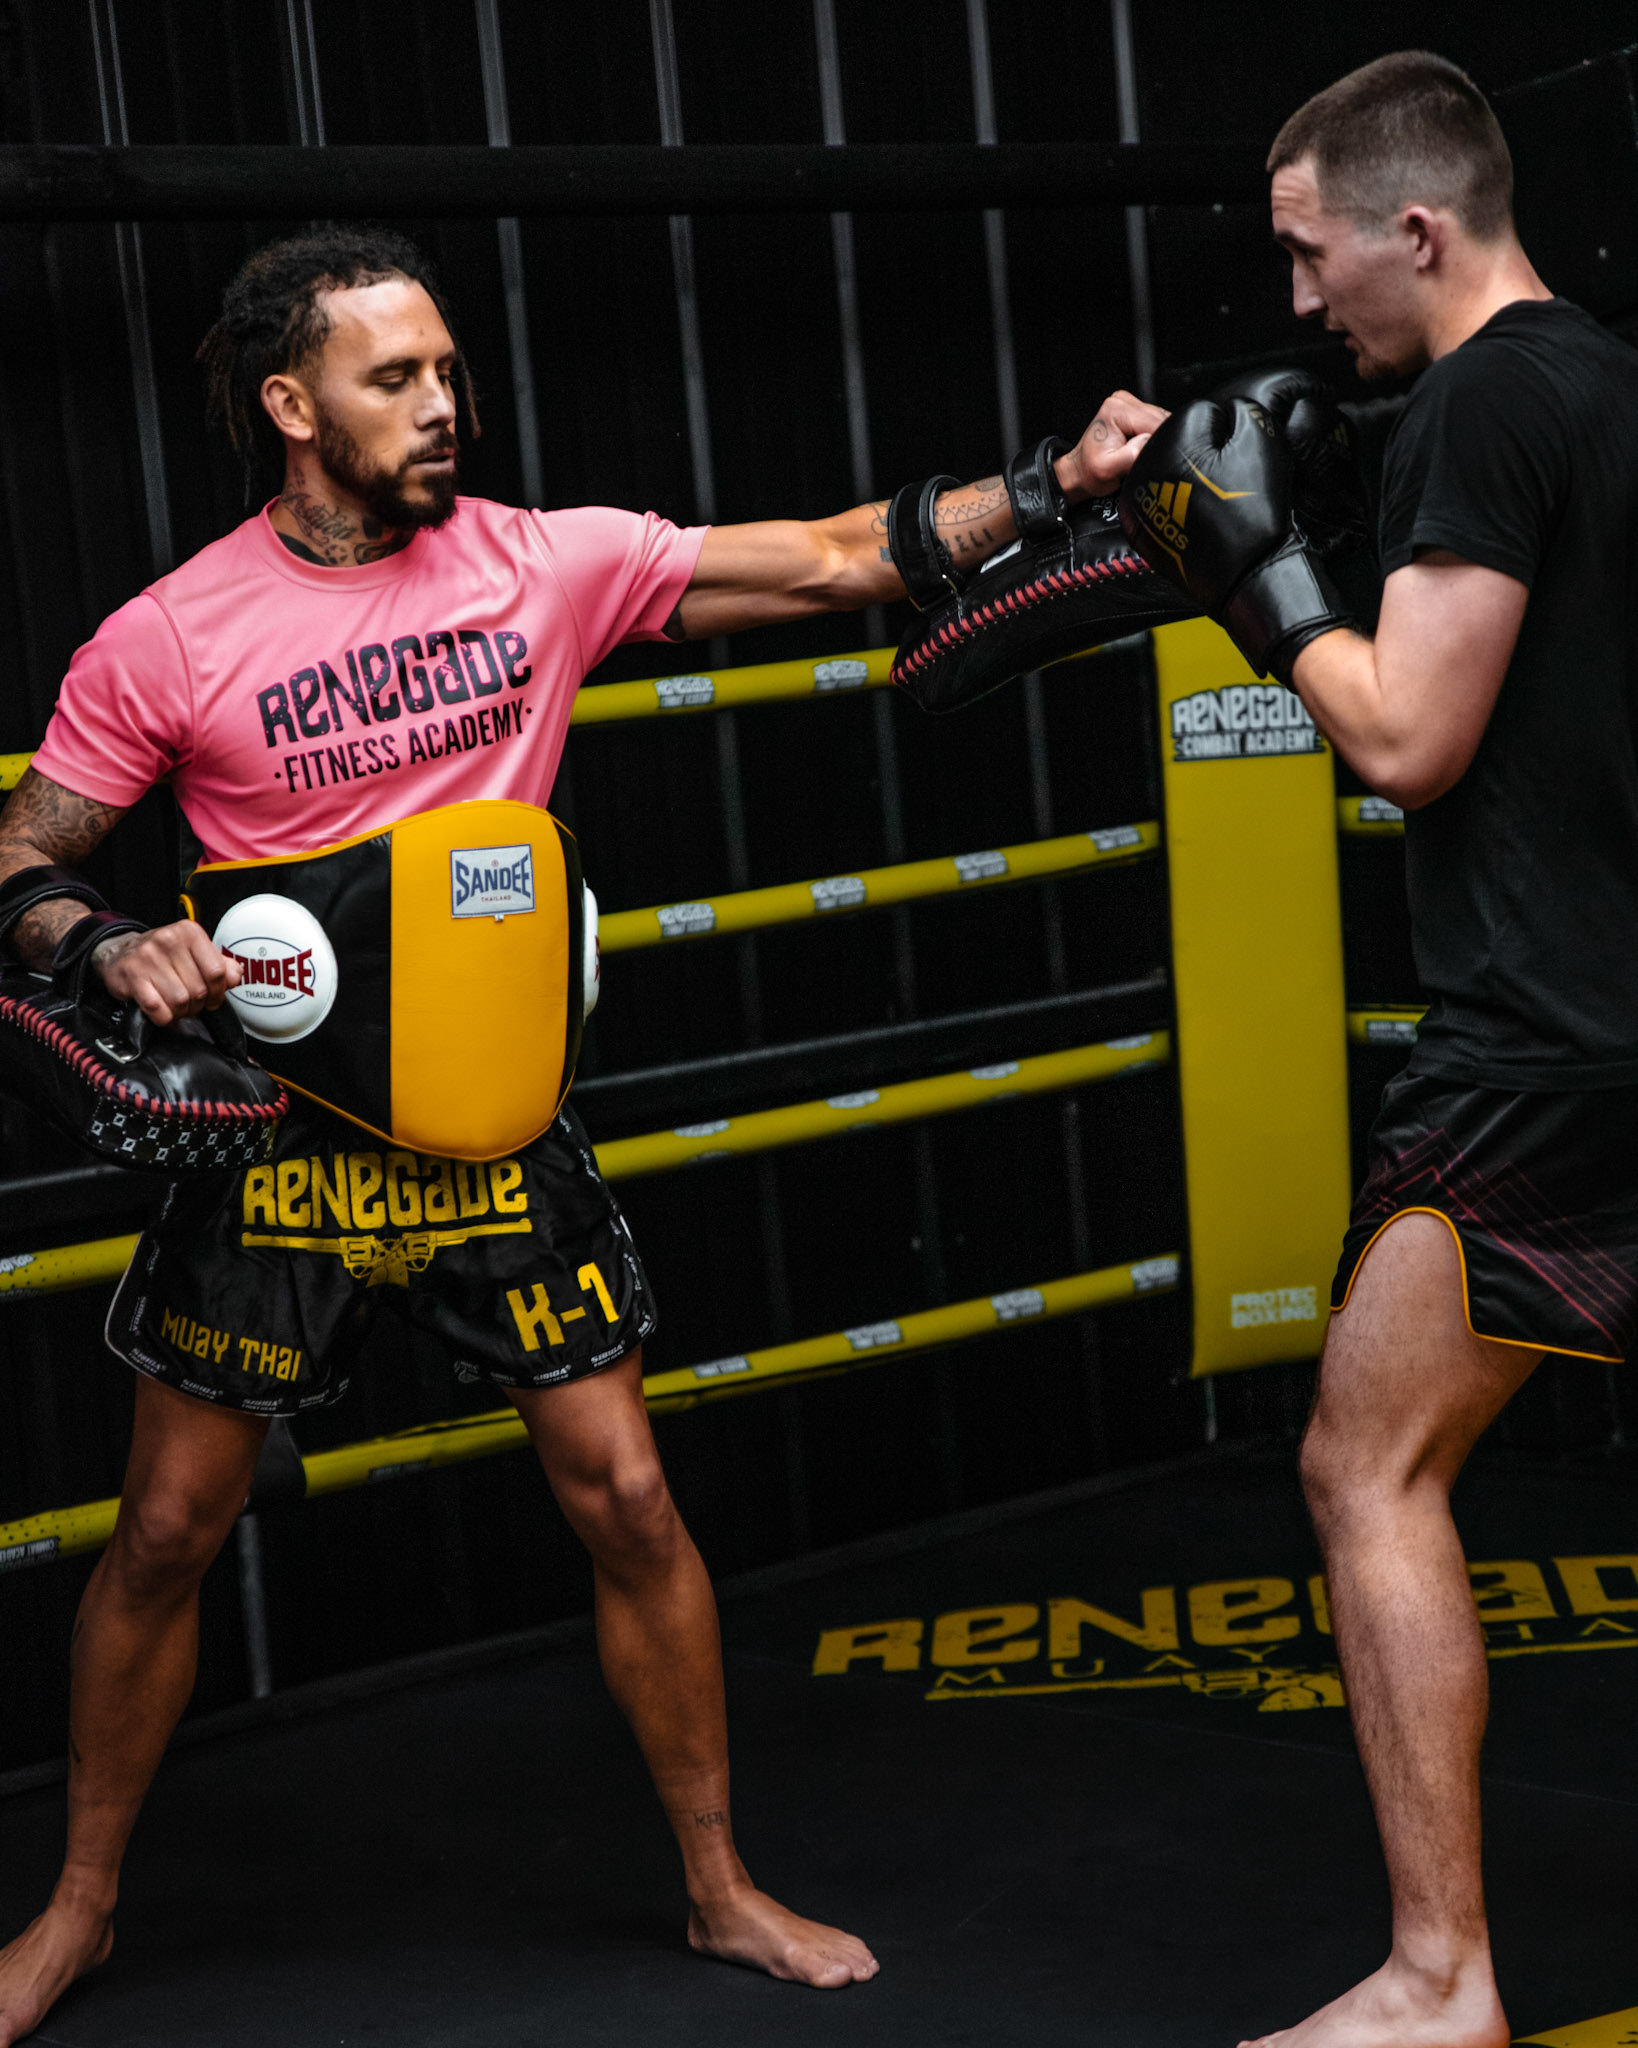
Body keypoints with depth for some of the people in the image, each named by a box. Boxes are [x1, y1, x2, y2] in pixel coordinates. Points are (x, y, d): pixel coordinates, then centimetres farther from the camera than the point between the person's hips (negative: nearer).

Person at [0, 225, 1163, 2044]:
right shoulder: (168, 642, -9)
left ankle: (720, 1890, 20)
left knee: (626, 1499, 3)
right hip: (277, 1127, -1)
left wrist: (1054, 479, -13)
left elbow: (833, 559, -3)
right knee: (166, 1533, 7)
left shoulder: (545, 565, -4)